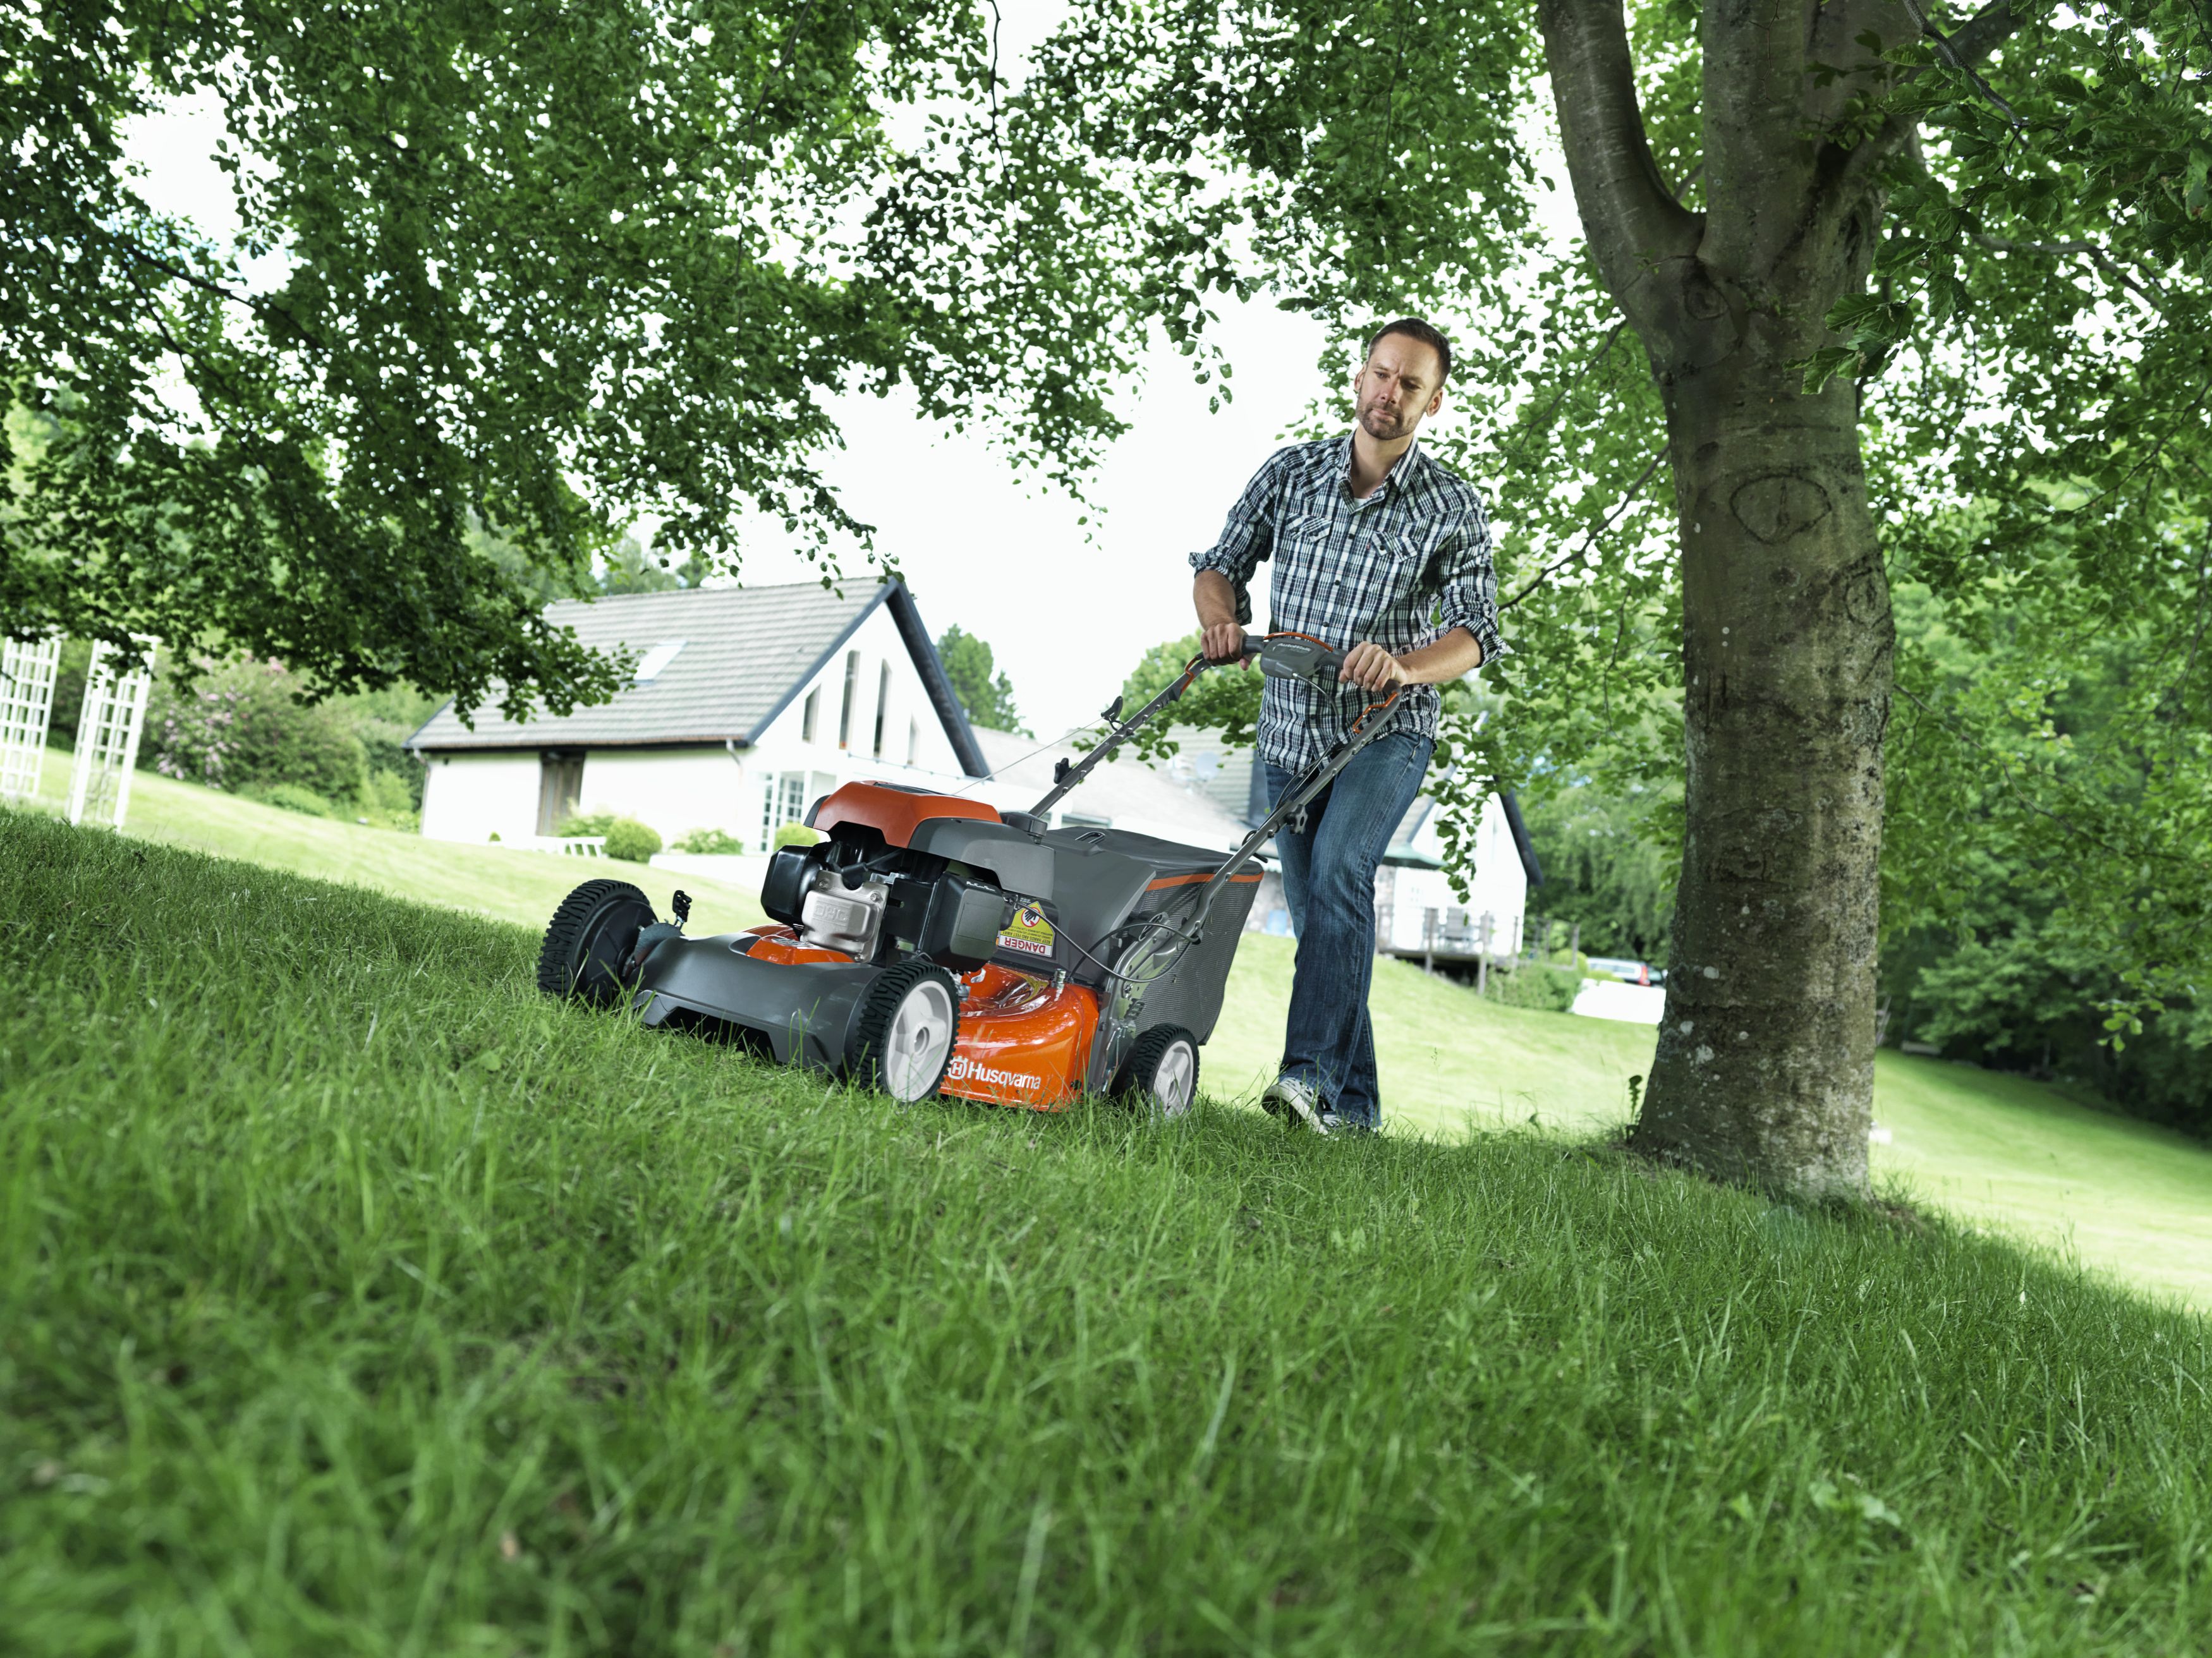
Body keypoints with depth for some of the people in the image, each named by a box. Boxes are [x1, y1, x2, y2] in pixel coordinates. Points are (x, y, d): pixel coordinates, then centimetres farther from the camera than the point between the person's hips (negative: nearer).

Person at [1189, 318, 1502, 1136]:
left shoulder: (1454, 508, -3)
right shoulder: (1290, 472, 4)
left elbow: (1475, 634, -8)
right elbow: (1219, 565, 10)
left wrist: (1402, 666, -28)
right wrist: (1223, 621, -13)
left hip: (1387, 729, -3)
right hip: (1291, 727, 4)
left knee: (1340, 870, -27)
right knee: (1319, 912, 6)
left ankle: (1311, 1073, -31)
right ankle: (1354, 1102, 15)